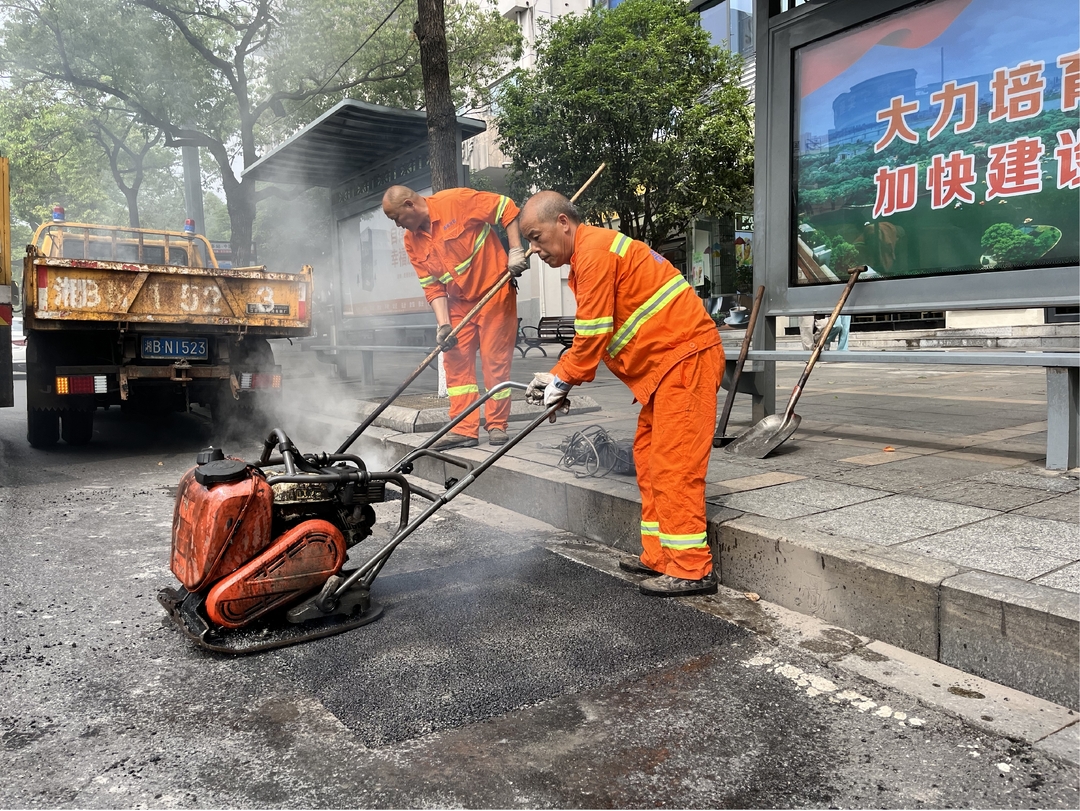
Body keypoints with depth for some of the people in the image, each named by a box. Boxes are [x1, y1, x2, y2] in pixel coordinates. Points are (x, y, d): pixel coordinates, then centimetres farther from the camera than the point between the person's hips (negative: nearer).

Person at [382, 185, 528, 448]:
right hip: (459, 303, 6)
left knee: (495, 361, -2)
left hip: (495, 293, -6)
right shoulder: (412, 241, 3)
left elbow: (507, 208, -11)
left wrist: (516, 251, -18)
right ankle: (464, 430, 6)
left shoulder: (456, 201, -15)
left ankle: (497, 425, 10)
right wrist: (443, 324, -9)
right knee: (456, 362, 2)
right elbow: (432, 286, 2)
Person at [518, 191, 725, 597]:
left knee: (673, 463, -10)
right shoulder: (586, 256, 19)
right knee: (648, 456, 11)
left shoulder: (595, 251, -14)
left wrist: (564, 380, -3)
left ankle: (691, 569, -3)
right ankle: (659, 556, 18)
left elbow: (594, 333, -15)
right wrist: (556, 376, 8)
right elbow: (588, 334, 19)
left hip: (686, 355, -11)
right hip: (666, 363, 11)